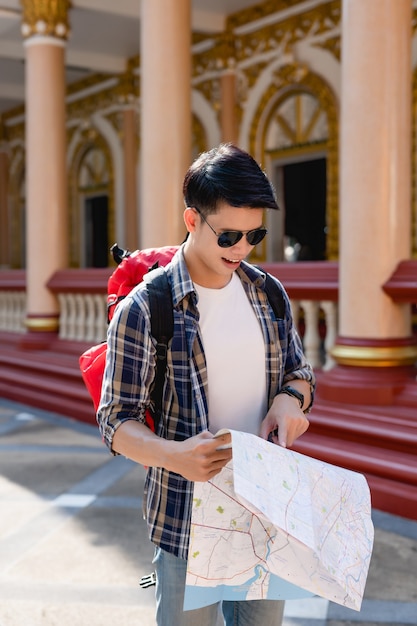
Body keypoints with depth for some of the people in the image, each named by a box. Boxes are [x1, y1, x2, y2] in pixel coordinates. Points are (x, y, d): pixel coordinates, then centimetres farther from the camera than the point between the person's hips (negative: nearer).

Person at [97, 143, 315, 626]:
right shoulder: (143, 310, -13)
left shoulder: (269, 294, 2)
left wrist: (291, 396, -10)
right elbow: (115, 421, -11)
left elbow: (300, 372, 14)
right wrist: (172, 454, -30)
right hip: (187, 522, -4)